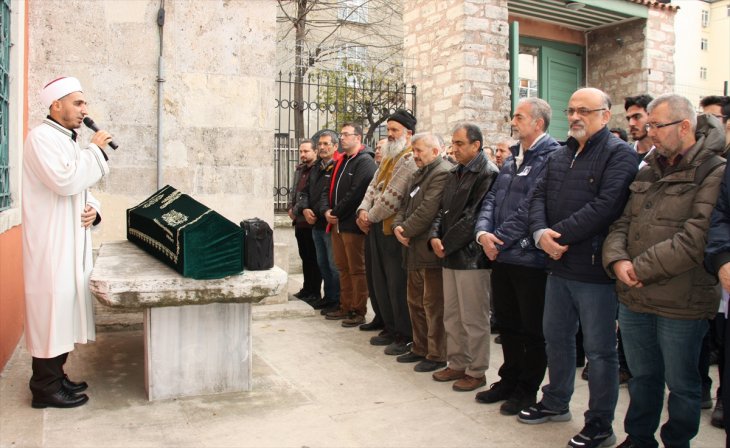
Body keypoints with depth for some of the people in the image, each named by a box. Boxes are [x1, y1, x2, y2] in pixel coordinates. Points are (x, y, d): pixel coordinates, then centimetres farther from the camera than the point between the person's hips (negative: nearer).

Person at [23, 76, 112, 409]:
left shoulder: (67, 141, 18)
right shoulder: (41, 136, -10)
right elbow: (66, 181, -24)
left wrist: (92, 209, 2)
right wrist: (96, 150, -13)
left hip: (71, 242, 9)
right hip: (51, 244, -9)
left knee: (63, 311, 13)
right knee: (51, 312, -4)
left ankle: (55, 376, 24)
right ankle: (45, 389, 6)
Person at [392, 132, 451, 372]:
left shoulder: (443, 173, -14)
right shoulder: (418, 175, 19)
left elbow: (428, 210, -22)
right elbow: (405, 206, 18)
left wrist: (406, 231, -12)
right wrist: (398, 226, -1)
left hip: (430, 250, -10)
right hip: (414, 249, 10)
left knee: (433, 304, -2)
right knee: (415, 302, 17)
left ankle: (437, 355, 10)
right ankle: (420, 349, 29)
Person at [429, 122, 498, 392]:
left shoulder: (487, 174, -12)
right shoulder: (455, 173, 15)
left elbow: (473, 217, -17)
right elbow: (443, 209, 13)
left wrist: (447, 244, -12)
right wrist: (434, 237, -3)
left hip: (471, 256, -8)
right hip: (450, 256, 8)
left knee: (474, 319, 3)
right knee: (451, 316, 16)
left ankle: (476, 372, 16)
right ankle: (457, 364, 29)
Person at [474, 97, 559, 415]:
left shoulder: (551, 158, -14)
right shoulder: (513, 158, 14)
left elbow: (530, 208, -20)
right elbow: (492, 198, 10)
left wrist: (500, 240, -14)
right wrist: (482, 232, -6)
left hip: (530, 258, -8)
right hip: (501, 257, 8)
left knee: (532, 329, 8)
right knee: (507, 323, 19)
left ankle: (527, 389, 23)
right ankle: (509, 380, 34)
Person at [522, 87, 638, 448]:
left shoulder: (619, 154, -9)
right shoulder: (559, 156, 15)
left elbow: (605, 206, -22)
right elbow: (539, 197, 8)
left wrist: (559, 235, -18)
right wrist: (540, 233, -11)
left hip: (594, 269, -7)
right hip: (559, 266, 8)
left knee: (599, 350, 5)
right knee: (555, 337, 20)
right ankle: (556, 403, 38)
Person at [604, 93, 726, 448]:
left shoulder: (714, 173, -11)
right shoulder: (648, 172, 11)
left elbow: (694, 240, -21)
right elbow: (622, 222, 7)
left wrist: (640, 268, -18)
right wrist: (617, 260, -11)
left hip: (681, 303, -6)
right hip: (633, 299, 6)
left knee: (681, 384, 12)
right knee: (642, 376, 21)